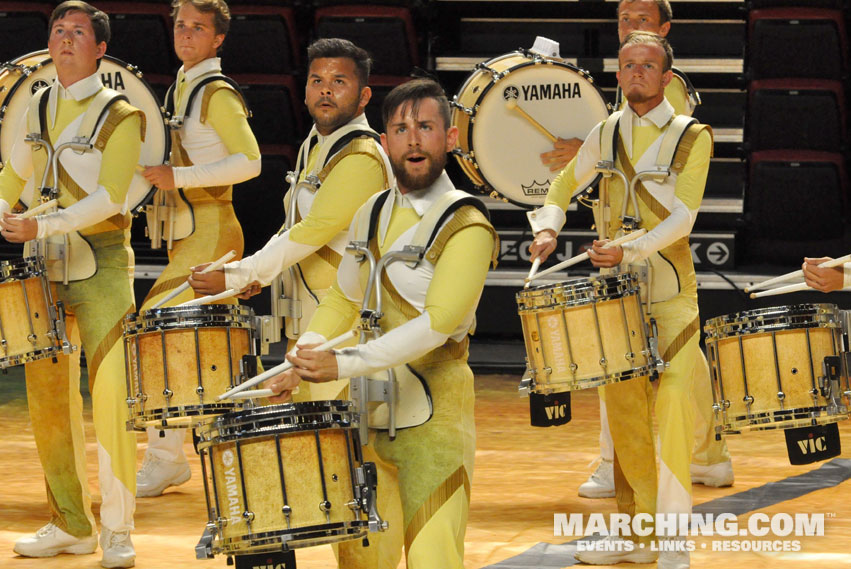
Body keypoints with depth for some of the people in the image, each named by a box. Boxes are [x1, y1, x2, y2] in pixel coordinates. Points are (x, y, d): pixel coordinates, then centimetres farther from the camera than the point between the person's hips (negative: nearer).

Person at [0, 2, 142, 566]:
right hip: (46, 265, 6)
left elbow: (108, 197, -16)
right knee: (48, 393, 6)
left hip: (102, 262, -6)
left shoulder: (120, 116, -5)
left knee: (111, 394, -14)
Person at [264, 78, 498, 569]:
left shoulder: (466, 228, -11)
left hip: (434, 406, -6)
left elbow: (437, 323, -21)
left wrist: (344, 364, -25)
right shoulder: (373, 215, 11)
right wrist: (299, 365, 9)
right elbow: (345, 299, 23)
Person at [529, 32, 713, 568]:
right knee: (624, 408, 8)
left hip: (671, 292, -5)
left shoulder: (692, 136, -5)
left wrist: (631, 250, -27)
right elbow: (564, 186, 22)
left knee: (672, 403, -15)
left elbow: (682, 217, -13)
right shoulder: (606, 134, 8)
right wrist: (549, 227, 2)